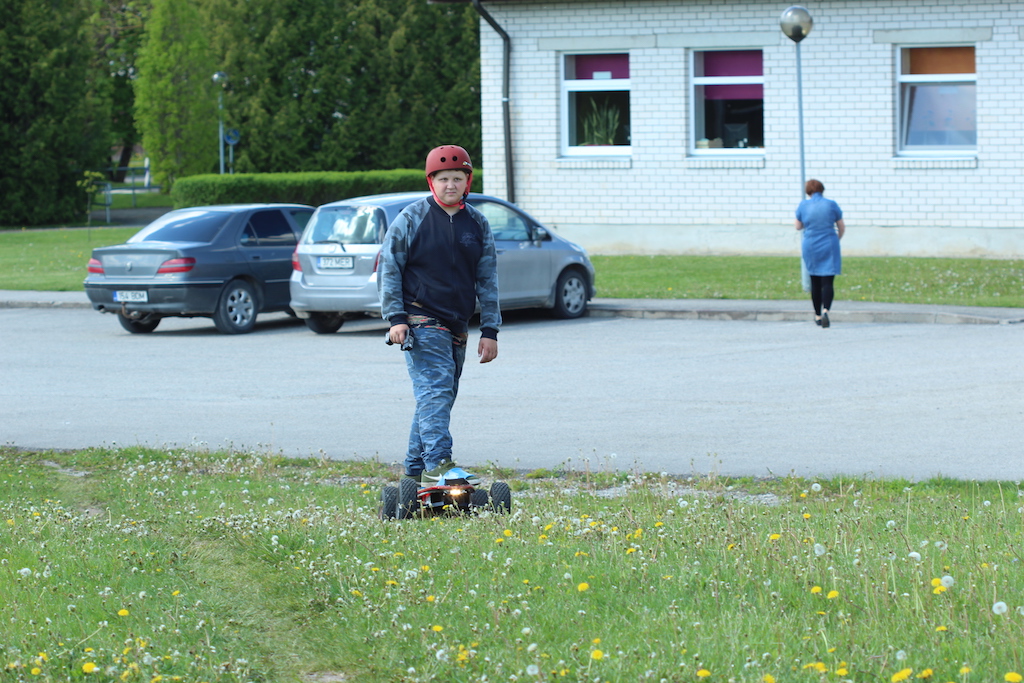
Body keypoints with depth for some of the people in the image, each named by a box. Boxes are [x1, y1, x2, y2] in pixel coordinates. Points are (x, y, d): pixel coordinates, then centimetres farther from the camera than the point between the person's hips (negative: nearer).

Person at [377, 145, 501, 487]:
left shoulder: (477, 224, 11)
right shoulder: (412, 218, -2)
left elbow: (487, 280, 13)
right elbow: (388, 270, -2)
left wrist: (490, 331, 6)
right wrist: (396, 318, -10)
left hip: (457, 327, 6)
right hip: (421, 322, -6)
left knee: (439, 399, 9)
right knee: (435, 390, -20)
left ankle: (415, 470, 18)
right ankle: (437, 464, -29)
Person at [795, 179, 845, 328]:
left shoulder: (803, 205, -3)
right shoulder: (831, 205, -4)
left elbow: (798, 226, 10)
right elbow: (841, 227, 5)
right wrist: (837, 238, 25)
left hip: (811, 248, 2)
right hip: (829, 248, -1)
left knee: (815, 282, 15)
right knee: (828, 282, -5)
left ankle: (818, 316, 21)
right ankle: (826, 310, -27)